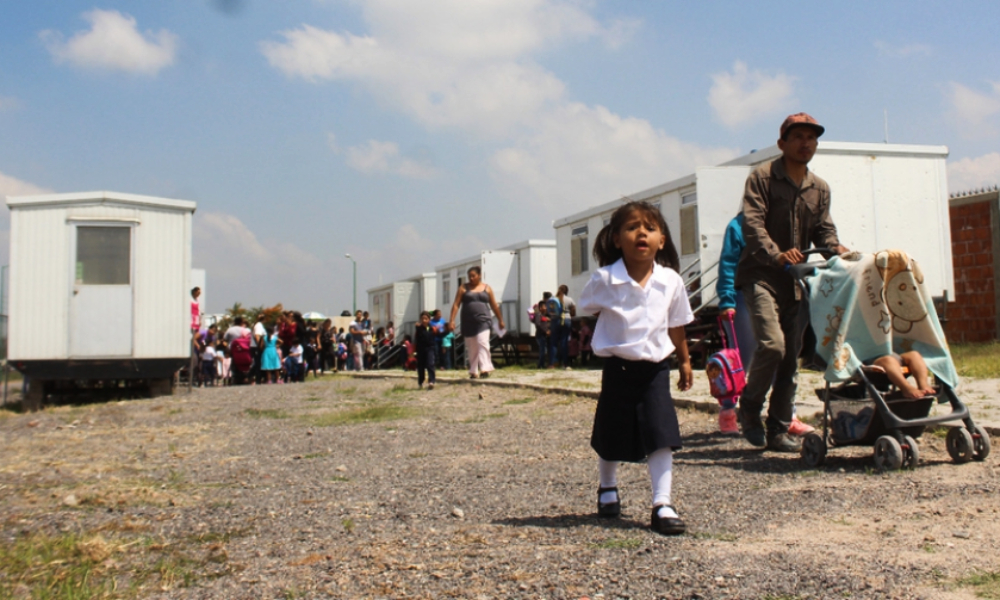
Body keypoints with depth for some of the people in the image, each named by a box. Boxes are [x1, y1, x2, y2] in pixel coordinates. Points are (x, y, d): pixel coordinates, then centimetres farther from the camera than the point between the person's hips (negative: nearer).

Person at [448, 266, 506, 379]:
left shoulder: (487, 288, 8)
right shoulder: (463, 288, 7)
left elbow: (494, 306, 14)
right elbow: (456, 304, 2)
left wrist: (500, 320, 18)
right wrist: (452, 320, -8)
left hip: (483, 321, -1)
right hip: (468, 322, 1)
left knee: (483, 343, -17)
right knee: (472, 348, 6)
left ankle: (485, 369, -23)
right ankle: (473, 372, 15)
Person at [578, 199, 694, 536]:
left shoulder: (671, 281, -4)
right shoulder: (604, 280, -12)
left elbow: (676, 325, 10)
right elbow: (587, 312, 5)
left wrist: (684, 361, 19)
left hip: (655, 368, 1)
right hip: (618, 368, -1)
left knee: (662, 435, -8)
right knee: (611, 437, 13)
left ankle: (663, 505, -2)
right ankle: (607, 488, 39)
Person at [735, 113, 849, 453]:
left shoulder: (820, 188, 17)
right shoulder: (762, 178, -2)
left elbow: (823, 228, 10)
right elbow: (752, 224, -14)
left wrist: (835, 248, -13)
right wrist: (777, 255, -31)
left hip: (797, 280, 6)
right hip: (761, 276, -6)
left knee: (791, 357, 5)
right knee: (772, 344, -22)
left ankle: (778, 431, 14)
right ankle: (749, 408, 3)